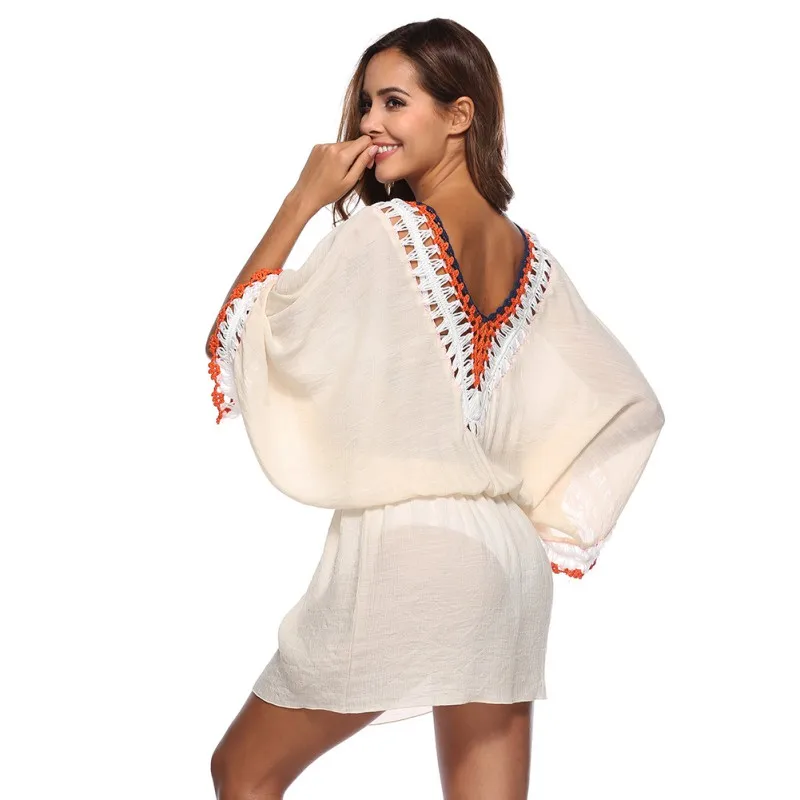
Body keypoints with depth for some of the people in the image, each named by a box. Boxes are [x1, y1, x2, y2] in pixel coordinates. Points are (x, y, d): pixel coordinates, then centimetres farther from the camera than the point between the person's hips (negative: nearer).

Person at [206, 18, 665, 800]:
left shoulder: (384, 231, -10)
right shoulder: (527, 258, 10)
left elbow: (237, 335, -6)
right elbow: (629, 405, 13)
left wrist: (302, 200, -2)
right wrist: (552, 523, 14)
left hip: (400, 552, -7)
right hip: (510, 562, 7)